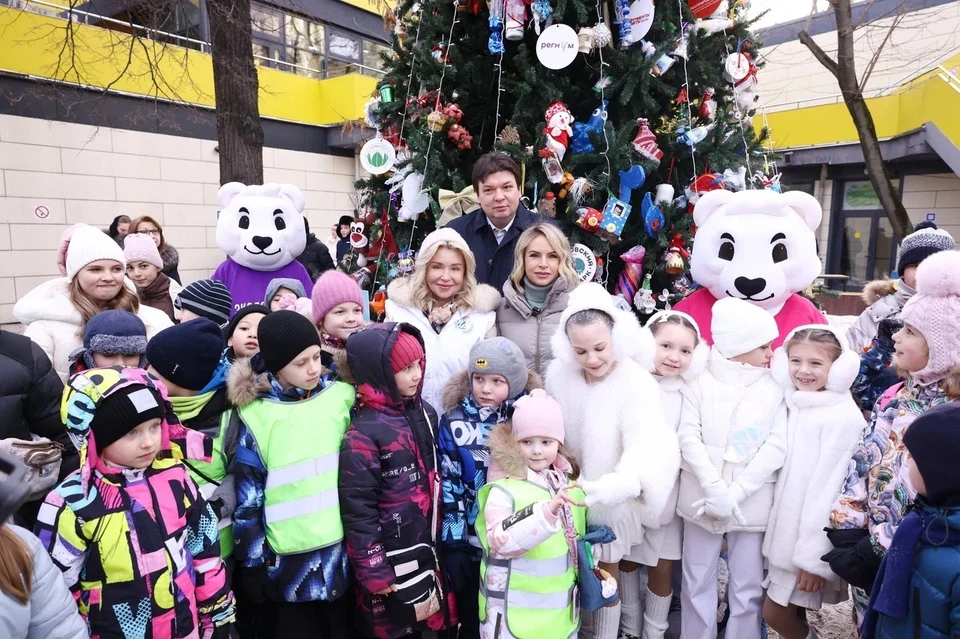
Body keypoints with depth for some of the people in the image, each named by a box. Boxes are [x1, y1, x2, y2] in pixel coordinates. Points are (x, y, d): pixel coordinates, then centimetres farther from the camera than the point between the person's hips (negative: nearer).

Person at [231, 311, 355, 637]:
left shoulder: (343, 396, -4)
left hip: (347, 549, 2)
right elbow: (248, 497, -3)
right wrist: (252, 563, 0)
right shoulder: (257, 415, -9)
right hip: (290, 560, -2)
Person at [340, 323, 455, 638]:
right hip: (391, 561, -6)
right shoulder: (363, 433, -21)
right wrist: (372, 571, -14)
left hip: (426, 552, 6)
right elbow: (358, 510, -17)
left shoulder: (425, 414, 1)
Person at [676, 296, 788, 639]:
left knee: (748, 587, 11)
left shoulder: (774, 388, 1)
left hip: (751, 503, 1)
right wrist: (714, 489, -17)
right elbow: (689, 437, -7)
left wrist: (735, 493, -14)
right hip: (703, 499, 0)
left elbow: (776, 447, -6)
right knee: (697, 583, 12)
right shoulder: (699, 382, -2)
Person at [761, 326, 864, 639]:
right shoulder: (795, 405, 7)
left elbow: (829, 486, -19)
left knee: (776, 613, 3)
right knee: (790, 612, 16)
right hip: (788, 530, 7)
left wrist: (813, 555, -17)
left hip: (812, 539, -7)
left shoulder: (844, 416, -18)